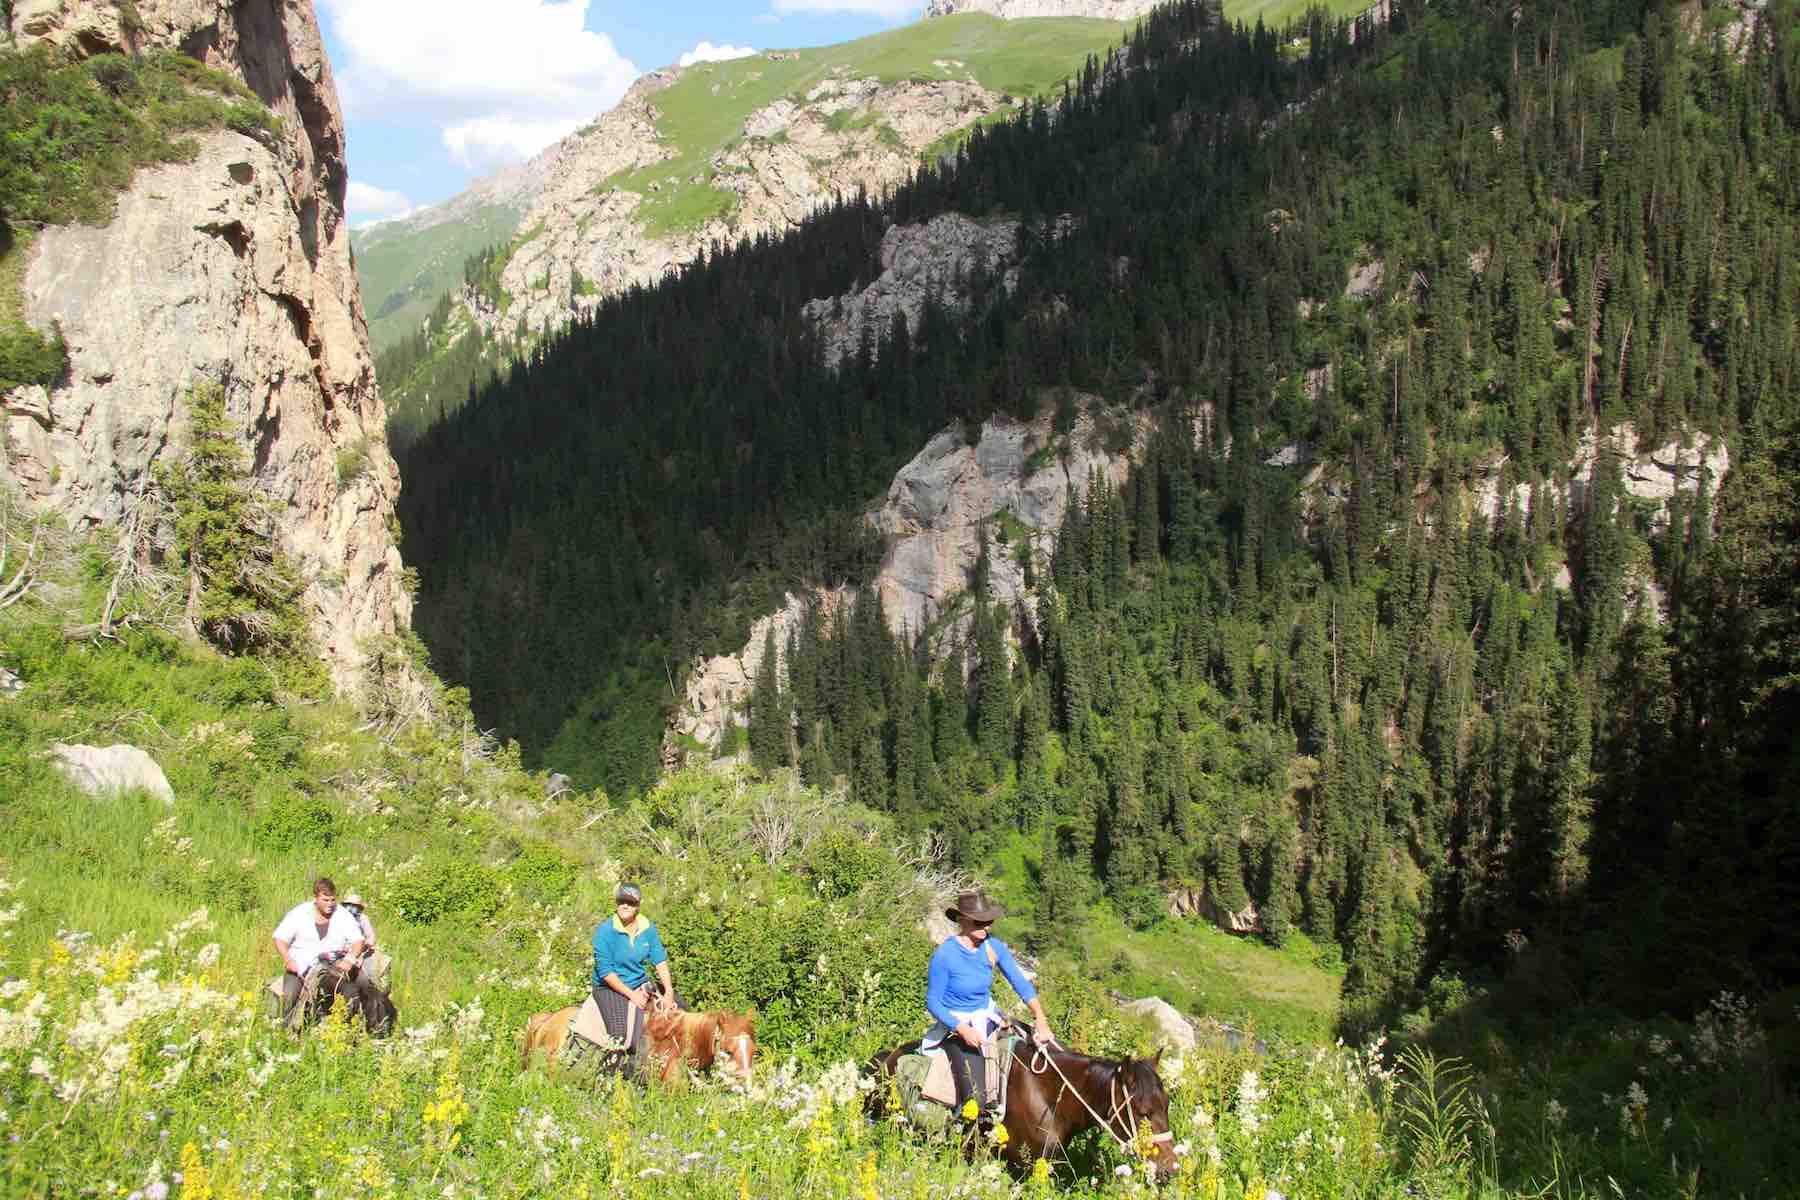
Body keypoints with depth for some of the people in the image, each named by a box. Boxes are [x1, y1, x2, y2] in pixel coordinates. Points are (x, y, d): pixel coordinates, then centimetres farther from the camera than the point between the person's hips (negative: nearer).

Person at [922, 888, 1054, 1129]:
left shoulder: (993, 947, -3)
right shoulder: (944, 954, -18)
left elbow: (1020, 982, -7)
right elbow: (932, 1002, -13)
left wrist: (1041, 1018, -22)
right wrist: (963, 1030, -25)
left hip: (987, 1017, 6)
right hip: (955, 1024, -6)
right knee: (977, 1100, -21)